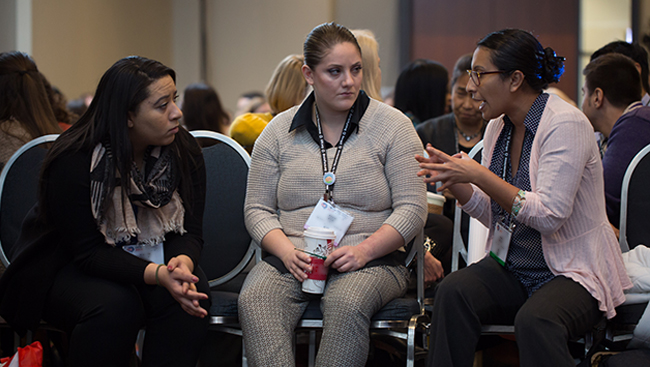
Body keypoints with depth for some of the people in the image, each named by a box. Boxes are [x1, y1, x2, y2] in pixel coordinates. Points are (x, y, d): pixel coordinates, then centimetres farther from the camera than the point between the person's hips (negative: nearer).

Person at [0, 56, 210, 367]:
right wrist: (158, 274, -40)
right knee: (114, 306, -37)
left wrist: (183, 261, -30)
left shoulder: (184, 151, -7)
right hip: (70, 268, -4)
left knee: (193, 294, -28)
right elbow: (88, 252, -25)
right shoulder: (73, 162, -23)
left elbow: (189, 231, -4)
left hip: (149, 262, 4)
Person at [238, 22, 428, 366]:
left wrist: (363, 250, -16)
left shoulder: (392, 125, 4)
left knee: (347, 302, -37)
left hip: (370, 260, -2)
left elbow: (411, 209, -1)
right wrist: (288, 251, -10)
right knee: (254, 300, -31)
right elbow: (257, 209, 11)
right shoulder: (279, 131, 12)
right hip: (292, 258, 2)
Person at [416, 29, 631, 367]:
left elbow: (548, 216, -24)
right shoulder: (499, 126, 9)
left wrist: (479, 175, -23)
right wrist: (454, 180, -3)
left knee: (535, 320, -37)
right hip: (511, 269, 7)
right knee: (452, 292, -23)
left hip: (573, 272, -7)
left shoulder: (565, 124, -15)